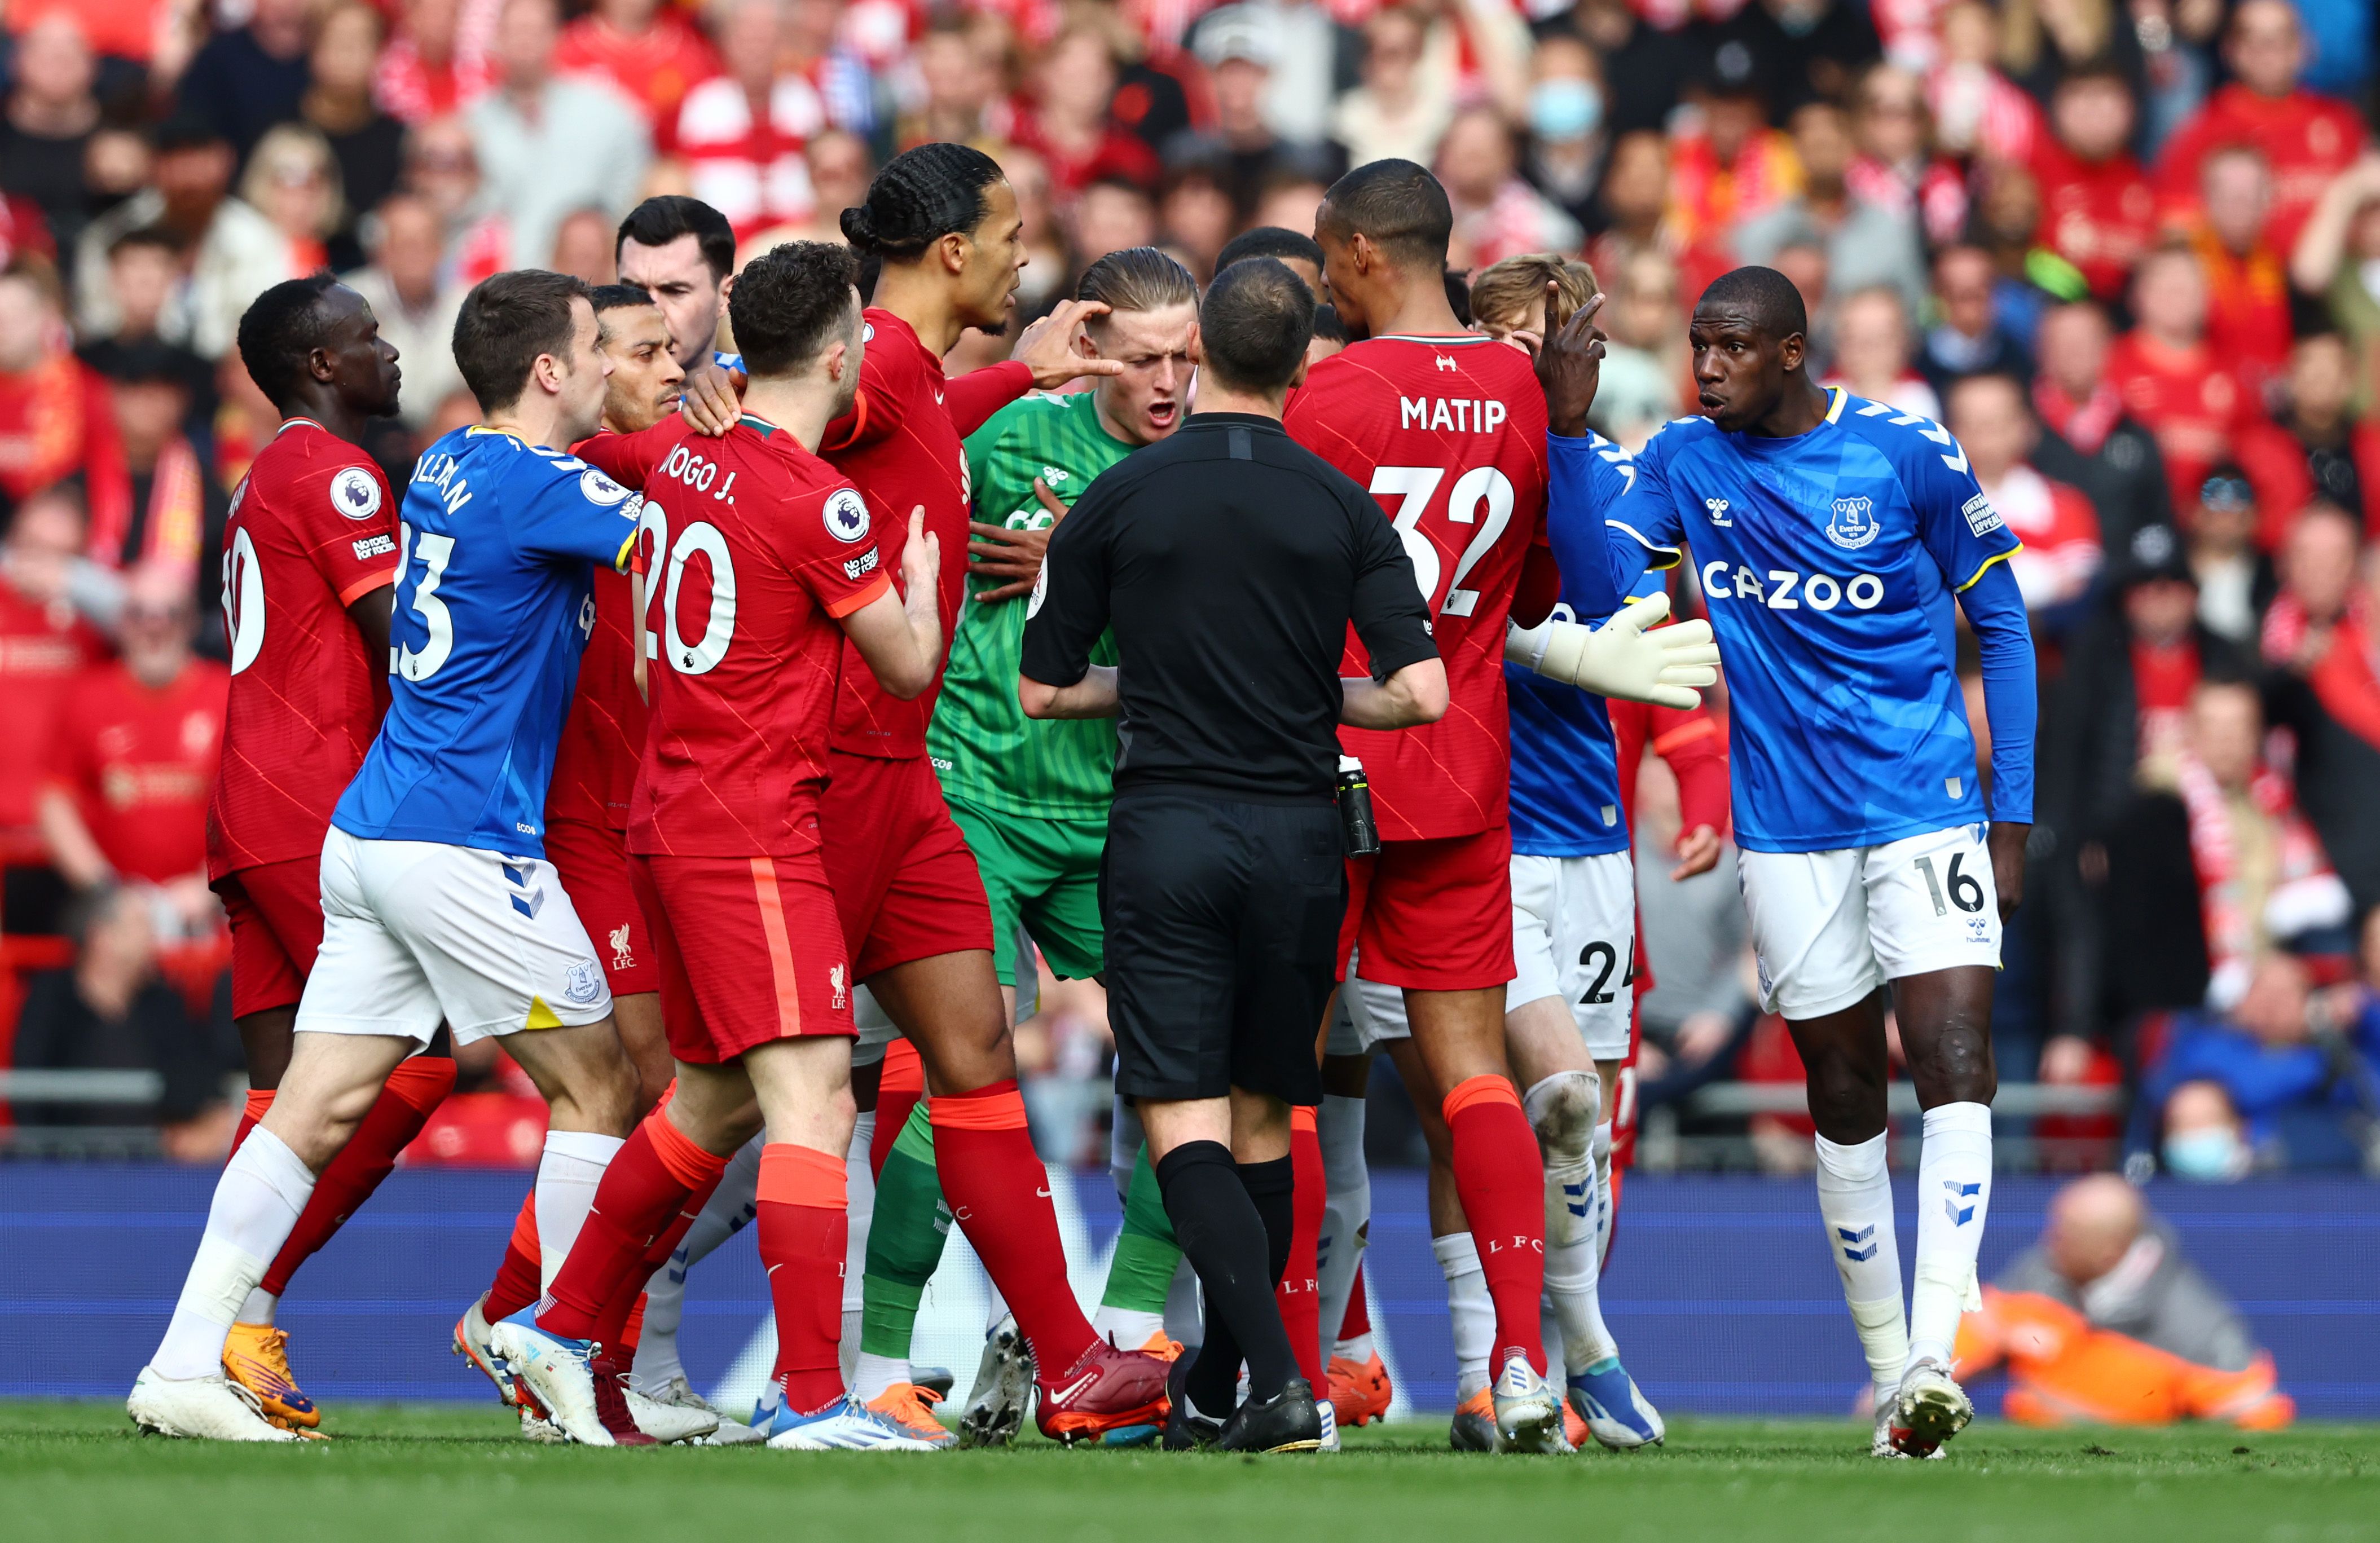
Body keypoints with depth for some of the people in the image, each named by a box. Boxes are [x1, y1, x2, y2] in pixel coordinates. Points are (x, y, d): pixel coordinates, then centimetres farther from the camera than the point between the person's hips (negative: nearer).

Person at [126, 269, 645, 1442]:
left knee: (316, 1108, 4)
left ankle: (185, 1364, -2)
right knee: (599, 1087, 4)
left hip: (368, 839, 8)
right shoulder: (530, 485, -12)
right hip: (467, 848, -8)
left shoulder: (450, 465, 14)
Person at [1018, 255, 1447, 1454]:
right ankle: (1215, 1389, 24)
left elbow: (1045, 689, 4)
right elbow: (1420, 693, -6)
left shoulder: (1122, 500, -3)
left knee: (1185, 1125, -5)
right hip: (1297, 837, 2)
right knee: (1263, 1120, 16)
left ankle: (1277, 1378, -23)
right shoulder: (1340, 506, 0)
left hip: (1168, 836, -2)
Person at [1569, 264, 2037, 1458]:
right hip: (1786, 827, 3)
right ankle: (1888, 1374, 16)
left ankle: (1933, 1358, -23)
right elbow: (1601, 585, -12)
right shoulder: (1682, 462, 2)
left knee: (1955, 1068, -17)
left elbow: (2000, 627, 2)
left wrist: (2012, 814, -2)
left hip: (1925, 809, -3)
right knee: (1843, 1100, 7)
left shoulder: (1908, 456, -6)